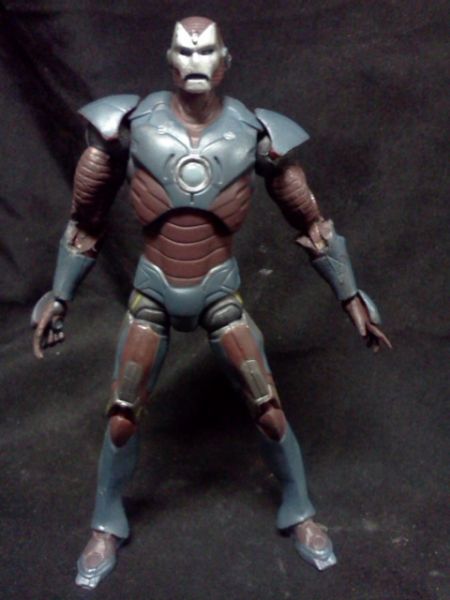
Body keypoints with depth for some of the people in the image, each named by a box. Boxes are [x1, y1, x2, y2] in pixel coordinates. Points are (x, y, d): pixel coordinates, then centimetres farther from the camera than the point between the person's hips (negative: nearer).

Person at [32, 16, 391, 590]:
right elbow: (85, 219, 2)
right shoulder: (131, 125, -10)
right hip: (152, 293, 0)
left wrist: (351, 296, 4)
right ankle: (106, 526, 31)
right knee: (121, 417, 5)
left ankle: (299, 514, 30)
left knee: (270, 412, 4)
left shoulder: (254, 133, -9)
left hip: (221, 292, 0)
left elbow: (309, 220, 1)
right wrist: (58, 297, 4)